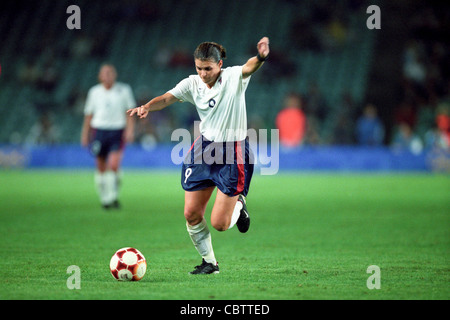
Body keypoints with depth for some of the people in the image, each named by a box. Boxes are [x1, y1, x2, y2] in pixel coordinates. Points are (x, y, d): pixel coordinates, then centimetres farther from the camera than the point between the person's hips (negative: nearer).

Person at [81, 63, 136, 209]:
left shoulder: (124, 90, 3)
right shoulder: (94, 92, 7)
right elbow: (88, 114, 14)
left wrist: (130, 130, -5)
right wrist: (85, 134, 11)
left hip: (117, 131, -2)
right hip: (99, 130, 2)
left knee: (114, 165, -17)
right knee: (101, 168, 4)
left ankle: (113, 196, -1)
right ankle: (104, 198, 18)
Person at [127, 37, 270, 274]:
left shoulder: (233, 77, -13)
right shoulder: (193, 84, -1)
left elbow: (249, 68, -34)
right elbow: (167, 98, -13)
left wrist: (260, 58, -58)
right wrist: (147, 107, -36)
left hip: (233, 152, -4)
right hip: (204, 148, 5)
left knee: (219, 224, -7)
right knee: (191, 214, 0)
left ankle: (238, 205, 28)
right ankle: (209, 261, 22)